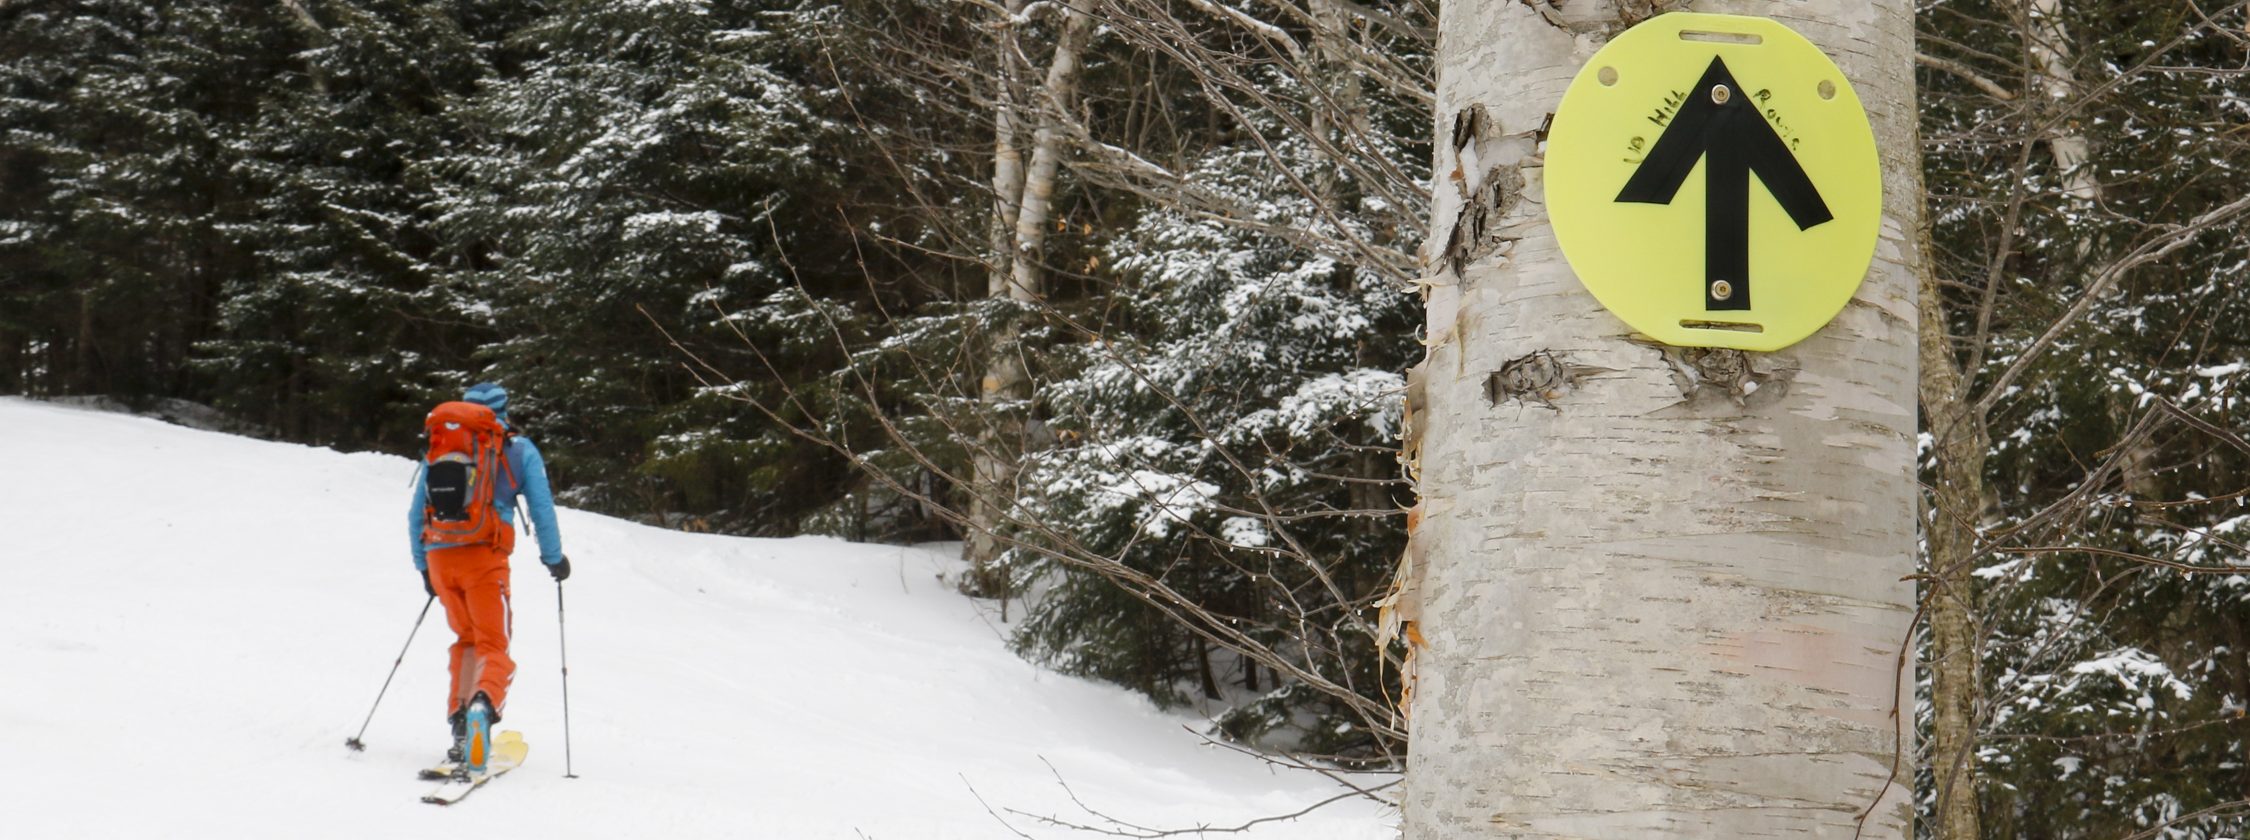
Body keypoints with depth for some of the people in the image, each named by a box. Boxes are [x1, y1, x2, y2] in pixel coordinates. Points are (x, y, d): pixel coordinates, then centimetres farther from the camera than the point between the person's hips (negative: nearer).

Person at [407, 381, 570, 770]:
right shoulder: (520, 450, 9)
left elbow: (416, 515, 19)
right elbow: (542, 508, 5)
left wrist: (423, 566, 29)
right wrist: (554, 559, 16)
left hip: (439, 558, 3)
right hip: (484, 557, -3)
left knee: (467, 640, 22)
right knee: (493, 646, -3)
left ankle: (459, 720, 10)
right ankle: (484, 703, -35)